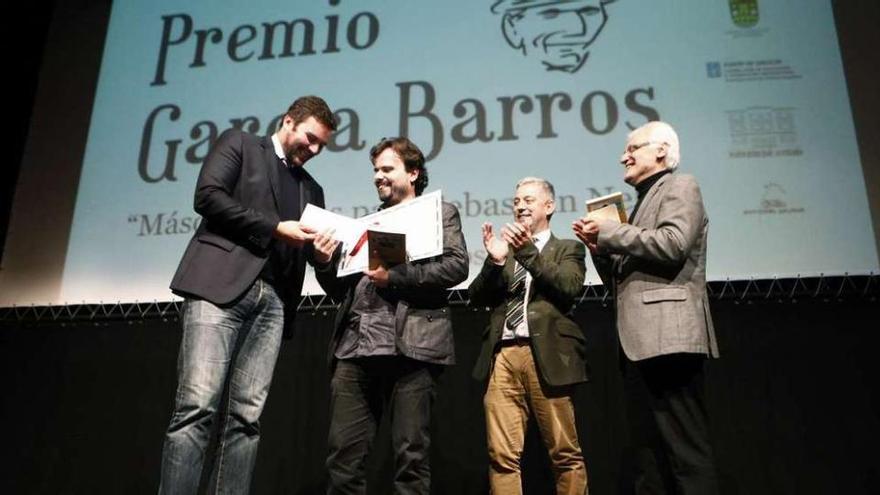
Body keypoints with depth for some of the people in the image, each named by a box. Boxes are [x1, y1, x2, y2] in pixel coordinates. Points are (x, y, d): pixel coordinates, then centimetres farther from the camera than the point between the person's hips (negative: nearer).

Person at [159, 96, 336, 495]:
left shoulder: (311, 190, 27)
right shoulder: (238, 143, 12)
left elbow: (306, 250, 25)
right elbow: (208, 196, -4)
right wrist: (275, 228, -7)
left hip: (272, 300, 5)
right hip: (221, 286, -5)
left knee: (246, 417, -1)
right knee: (197, 407, -15)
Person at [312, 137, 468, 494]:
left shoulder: (439, 212, 12)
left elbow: (457, 265, -6)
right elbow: (342, 291, 22)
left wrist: (395, 275, -13)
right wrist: (325, 262, 2)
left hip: (410, 346, -4)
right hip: (356, 347, 5)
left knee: (411, 454, -1)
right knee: (343, 453, 2)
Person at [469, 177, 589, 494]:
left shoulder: (568, 249, 14)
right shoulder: (505, 251, 22)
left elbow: (570, 287, -7)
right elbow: (477, 298, 11)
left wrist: (528, 251, -13)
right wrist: (495, 259, -4)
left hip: (547, 356, -3)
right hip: (503, 356, 3)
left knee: (566, 454, 0)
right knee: (502, 456, -1)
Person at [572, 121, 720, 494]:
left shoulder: (680, 186, 5)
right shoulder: (644, 200, 28)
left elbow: (673, 244, -16)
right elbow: (620, 281, 25)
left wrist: (611, 232, -6)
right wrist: (599, 246, 9)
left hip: (667, 335, -9)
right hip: (640, 341, 9)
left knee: (684, 446, -11)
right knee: (648, 451, 7)